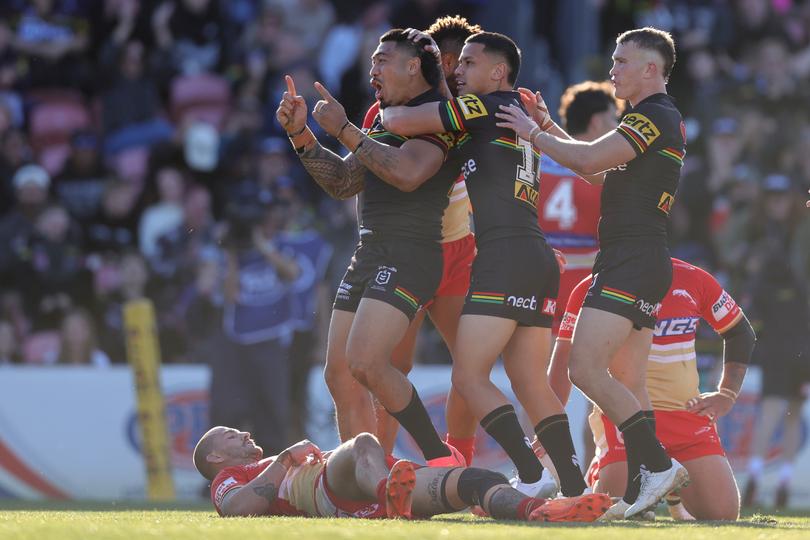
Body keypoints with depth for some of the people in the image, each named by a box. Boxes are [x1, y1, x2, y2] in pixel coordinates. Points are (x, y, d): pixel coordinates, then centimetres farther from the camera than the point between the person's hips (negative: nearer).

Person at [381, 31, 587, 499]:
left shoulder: (488, 108, -3)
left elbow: (401, 123, -7)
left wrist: (387, 109, 17)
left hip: (504, 258, -9)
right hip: (540, 261, 9)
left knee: (470, 376, -10)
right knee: (532, 385, 10)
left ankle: (532, 476, -19)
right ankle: (574, 488, 3)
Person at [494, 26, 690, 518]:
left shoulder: (657, 116, -11)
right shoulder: (660, 120, 21)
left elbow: (589, 160, -20)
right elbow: (599, 171, 27)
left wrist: (534, 134, -6)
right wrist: (549, 127, 20)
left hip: (633, 262, -11)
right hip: (638, 263, 11)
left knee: (586, 369, -16)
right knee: (627, 385, 8)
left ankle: (658, 464, -17)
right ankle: (645, 483, 4)